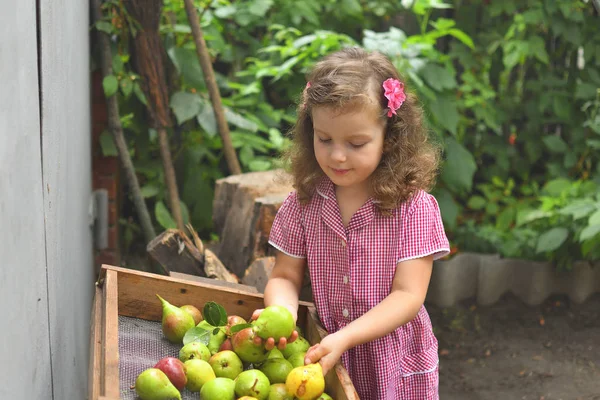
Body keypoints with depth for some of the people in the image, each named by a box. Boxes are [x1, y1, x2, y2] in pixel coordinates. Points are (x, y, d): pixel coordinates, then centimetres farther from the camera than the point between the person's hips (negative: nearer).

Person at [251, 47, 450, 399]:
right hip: (327, 366, 3)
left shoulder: (413, 207, -16)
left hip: (396, 371, -3)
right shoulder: (303, 203, -5)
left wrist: (343, 338, -31)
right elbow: (285, 277, -2)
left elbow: (408, 296, -19)